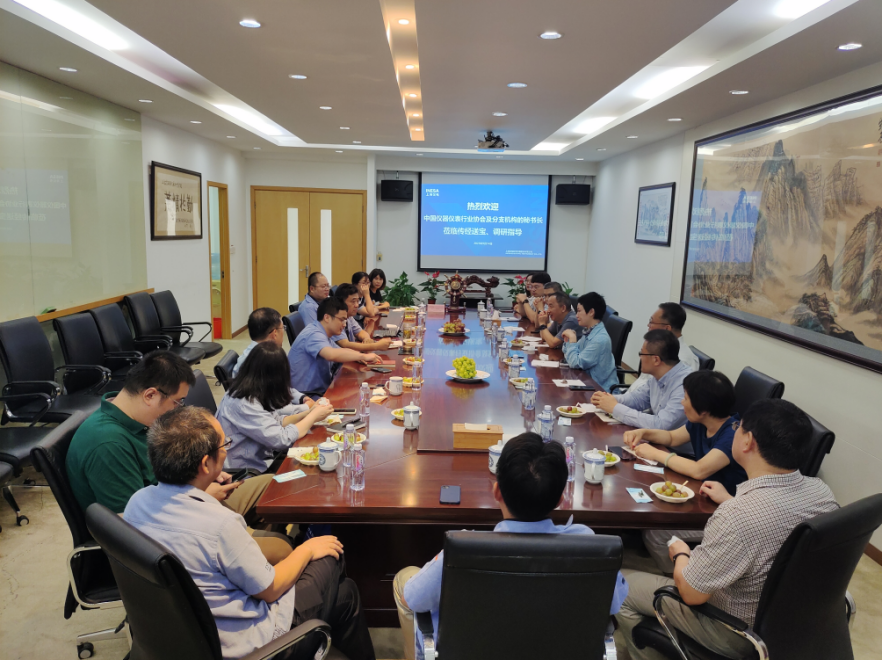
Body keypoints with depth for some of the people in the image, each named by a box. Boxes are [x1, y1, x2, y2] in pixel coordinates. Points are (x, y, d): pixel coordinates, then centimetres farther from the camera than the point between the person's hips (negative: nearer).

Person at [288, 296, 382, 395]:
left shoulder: (323, 335, 15)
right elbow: (331, 354, -37)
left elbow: (342, 352, 26)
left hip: (321, 390, 10)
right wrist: (363, 356, -27)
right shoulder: (313, 334, -18)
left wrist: (359, 357, 3)